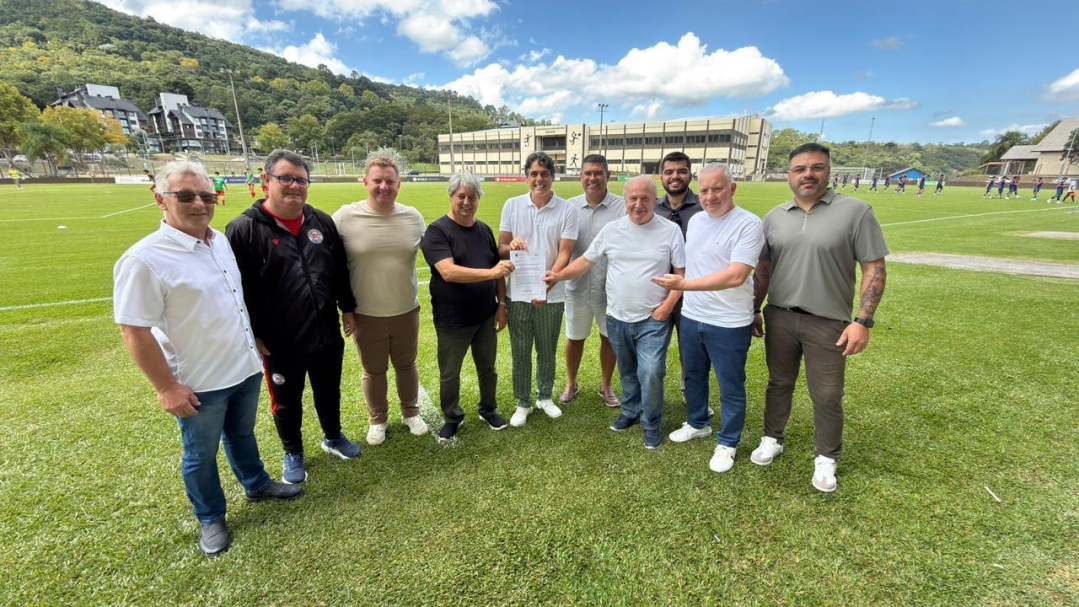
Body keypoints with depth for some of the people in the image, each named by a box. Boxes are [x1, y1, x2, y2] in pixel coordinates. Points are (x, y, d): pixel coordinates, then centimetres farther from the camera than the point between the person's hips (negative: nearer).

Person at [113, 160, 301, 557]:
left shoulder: (221, 241, 0)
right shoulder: (144, 259, -21)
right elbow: (134, 332, -19)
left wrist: (254, 340, 15)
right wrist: (166, 388, -17)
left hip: (246, 369, 6)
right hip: (199, 384, -5)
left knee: (242, 434, 26)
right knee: (201, 454, 16)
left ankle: (256, 485, 48)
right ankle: (210, 520, 37)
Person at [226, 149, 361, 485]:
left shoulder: (322, 222, 3)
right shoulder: (243, 229, -12)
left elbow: (340, 271, 11)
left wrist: (347, 307, 10)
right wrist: (251, 334, -10)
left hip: (327, 334, 4)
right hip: (279, 343, -3)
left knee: (329, 392, 21)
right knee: (287, 403, 16)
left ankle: (333, 437, 44)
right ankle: (293, 453, 39)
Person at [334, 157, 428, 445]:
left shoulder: (413, 216, -3)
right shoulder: (345, 216, -11)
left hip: (407, 311, 2)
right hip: (366, 314, -1)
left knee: (406, 365, 20)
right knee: (373, 371, 16)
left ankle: (411, 412, 41)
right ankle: (377, 420, 39)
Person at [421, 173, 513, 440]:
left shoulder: (484, 230, 5)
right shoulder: (437, 231, -13)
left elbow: (498, 271, 10)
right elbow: (448, 272, -26)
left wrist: (502, 303, 3)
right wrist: (490, 272, -34)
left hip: (486, 317, 5)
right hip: (452, 321, -4)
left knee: (488, 368, 19)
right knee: (449, 375, 13)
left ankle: (489, 409, 42)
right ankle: (452, 418, 36)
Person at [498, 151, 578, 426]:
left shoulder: (567, 210, -5)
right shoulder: (512, 205, 0)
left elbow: (564, 254, -9)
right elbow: (500, 249, 2)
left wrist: (546, 287, -23)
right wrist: (511, 245, -23)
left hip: (551, 296, -1)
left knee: (547, 351, 15)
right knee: (520, 351, 10)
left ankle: (545, 397, 37)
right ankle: (523, 403, 29)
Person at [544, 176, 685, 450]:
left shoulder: (670, 231, -5)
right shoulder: (611, 230, 1)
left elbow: (682, 272, -2)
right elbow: (586, 261, 3)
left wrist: (668, 304, -12)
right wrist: (559, 275, -10)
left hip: (653, 320, -3)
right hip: (617, 318, 3)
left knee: (651, 373, -9)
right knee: (627, 371, 18)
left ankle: (652, 423, 16)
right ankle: (631, 411, 41)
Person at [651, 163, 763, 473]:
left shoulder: (749, 224, -15)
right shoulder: (695, 220, 7)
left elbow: (736, 276, -26)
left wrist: (684, 284, -30)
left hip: (729, 323, -6)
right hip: (691, 317, 7)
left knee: (730, 387, 10)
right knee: (693, 377, 22)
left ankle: (727, 443, 31)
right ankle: (698, 423, 45)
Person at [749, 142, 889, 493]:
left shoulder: (855, 211, -6)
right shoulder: (775, 217, 5)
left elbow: (874, 269, -6)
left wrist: (863, 321, -13)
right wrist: (754, 311, 11)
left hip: (828, 323, -3)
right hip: (779, 317, 3)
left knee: (827, 396, 8)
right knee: (779, 383, 16)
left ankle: (826, 458, 29)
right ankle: (772, 439, 35)